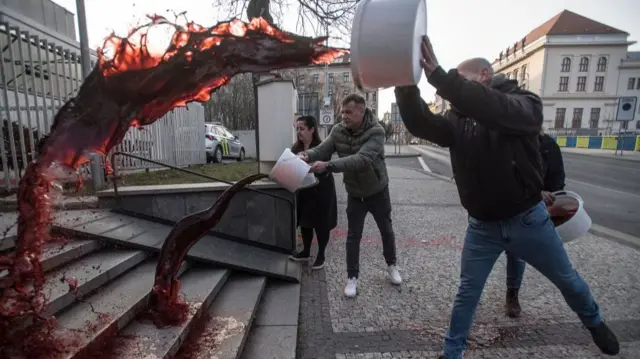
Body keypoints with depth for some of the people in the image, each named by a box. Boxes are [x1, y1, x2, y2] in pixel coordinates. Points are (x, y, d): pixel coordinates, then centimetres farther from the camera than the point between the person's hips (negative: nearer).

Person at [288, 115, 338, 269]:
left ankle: (321, 255, 25)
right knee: (304, 222, 16)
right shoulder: (295, 148, 3)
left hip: (321, 191, -6)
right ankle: (306, 252, 35)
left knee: (321, 224, 7)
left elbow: (324, 171, -23)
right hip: (303, 191, 6)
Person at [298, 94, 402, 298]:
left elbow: (362, 159, -42)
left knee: (386, 231, 17)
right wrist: (309, 155, -41)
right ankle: (352, 277, 23)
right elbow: (322, 149, -17)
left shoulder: (376, 132, -28)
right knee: (353, 236, 7)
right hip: (354, 194, 2)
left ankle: (391, 265, 42)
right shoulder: (338, 130, -12)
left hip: (378, 191, -2)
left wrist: (328, 166, -53)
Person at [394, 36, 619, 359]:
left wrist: (438, 75, -43)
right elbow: (420, 124, -19)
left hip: (527, 220, -1)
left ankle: (594, 323, 54)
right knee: (467, 293, 8)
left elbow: (494, 110, -36)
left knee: (567, 280, 22)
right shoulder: (457, 120, -1)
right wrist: (406, 81, -33)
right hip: (482, 227, 2)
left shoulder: (524, 104, -12)